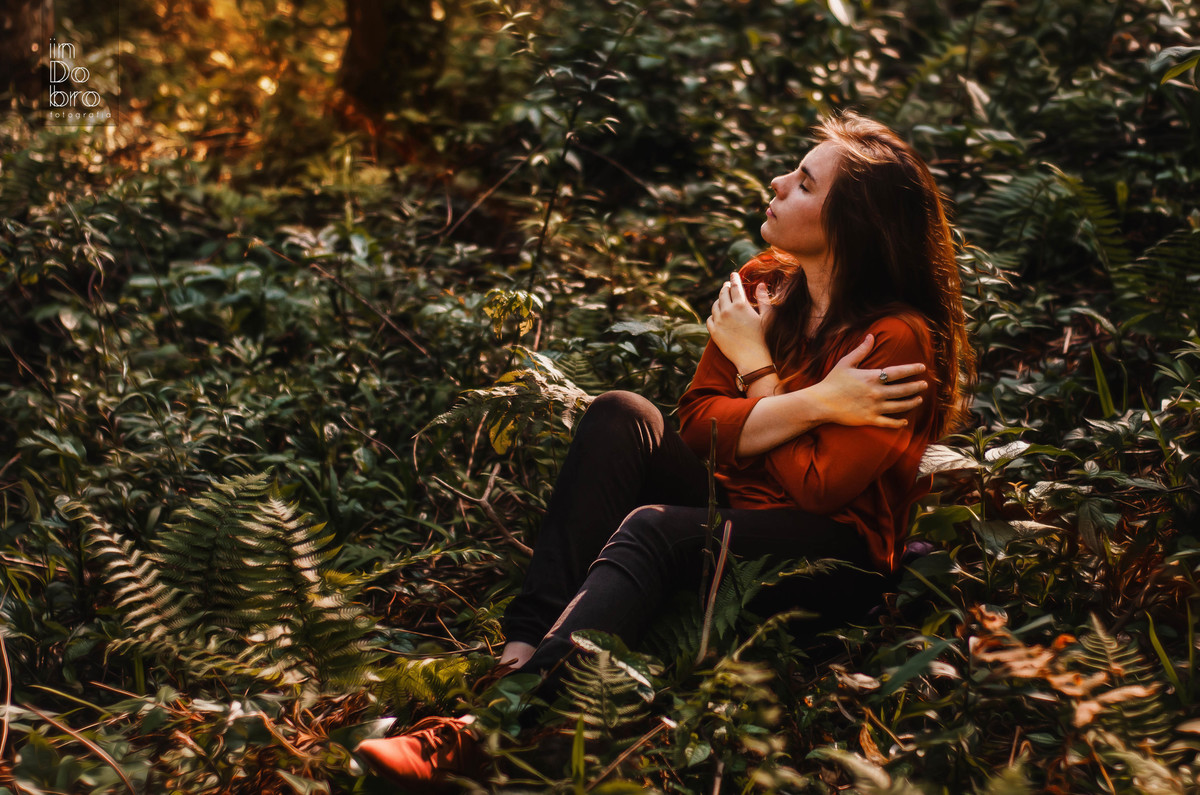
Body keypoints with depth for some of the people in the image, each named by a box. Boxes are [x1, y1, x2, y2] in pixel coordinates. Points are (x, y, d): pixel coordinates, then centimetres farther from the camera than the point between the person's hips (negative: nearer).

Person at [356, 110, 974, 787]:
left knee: (652, 528, -33)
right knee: (621, 415, -19)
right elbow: (698, 421, -4)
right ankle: (522, 649, -32)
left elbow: (819, 486, -19)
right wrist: (814, 403, -19)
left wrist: (756, 371, -11)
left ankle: (492, 726, -45)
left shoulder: (900, 338, -16)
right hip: (732, 508, 6)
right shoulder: (762, 284, 4)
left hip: (837, 558, -6)